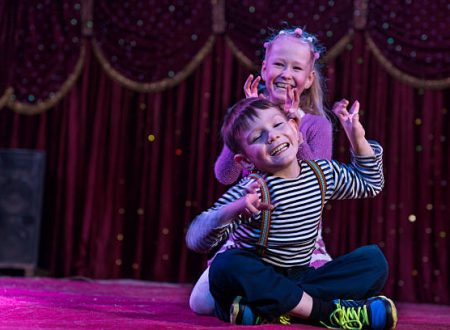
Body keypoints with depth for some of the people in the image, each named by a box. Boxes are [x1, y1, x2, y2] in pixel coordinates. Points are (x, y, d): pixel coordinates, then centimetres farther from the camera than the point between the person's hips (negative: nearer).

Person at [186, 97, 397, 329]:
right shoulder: (251, 190, -14)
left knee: (374, 259, -9)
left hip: (297, 280, 5)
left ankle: (280, 311, -24)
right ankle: (327, 310, -31)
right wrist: (232, 210, -41)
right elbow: (195, 240, -23)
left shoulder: (323, 173, 4)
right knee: (226, 265, -36)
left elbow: (370, 184, 23)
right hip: (255, 279, -5)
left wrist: (358, 138, 8)